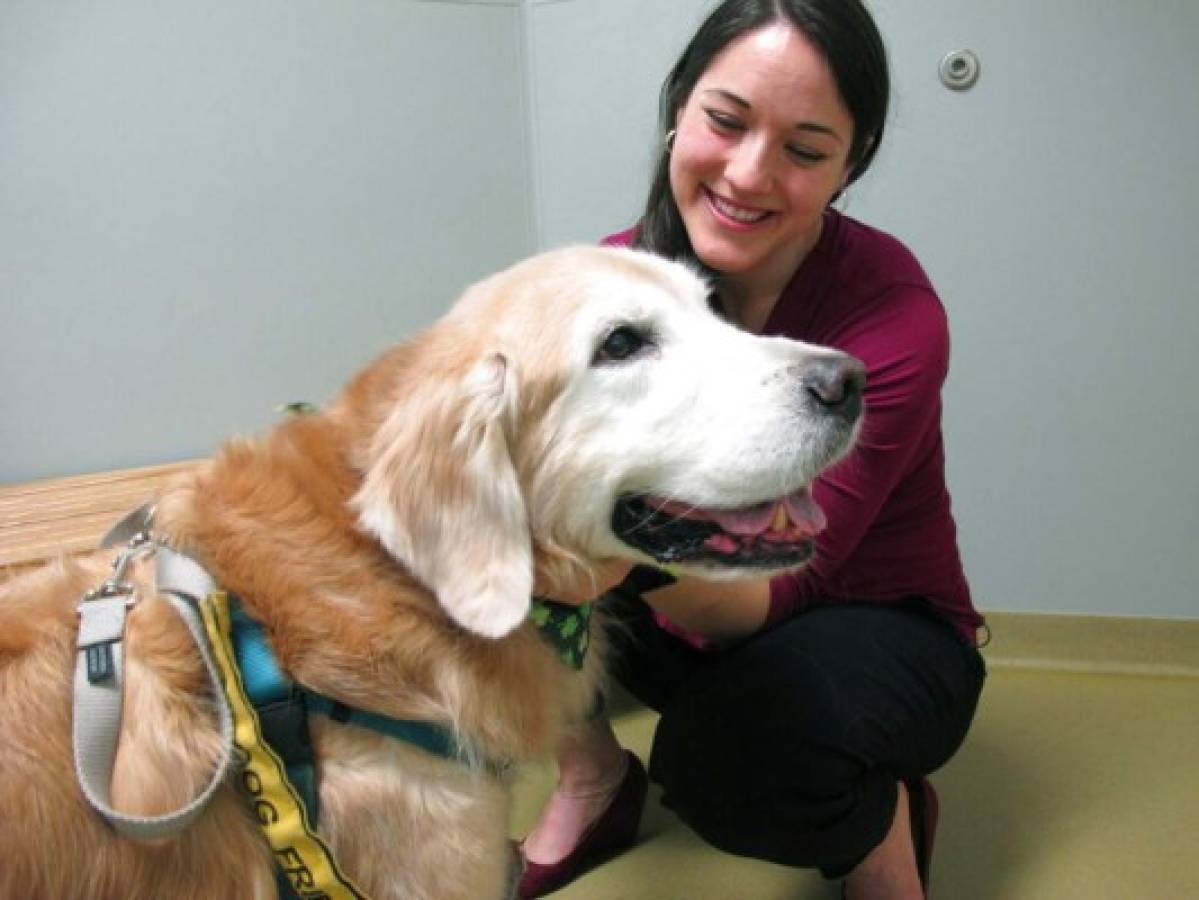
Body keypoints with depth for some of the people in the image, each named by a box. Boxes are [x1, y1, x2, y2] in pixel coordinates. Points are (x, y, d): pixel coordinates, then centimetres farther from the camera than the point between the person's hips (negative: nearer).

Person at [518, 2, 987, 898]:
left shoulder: (893, 314, -25)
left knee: (727, 755, -35)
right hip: (689, 614, 4)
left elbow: (775, 584, -28)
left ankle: (887, 823, 0)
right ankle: (594, 781, 1)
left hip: (878, 632, -3)